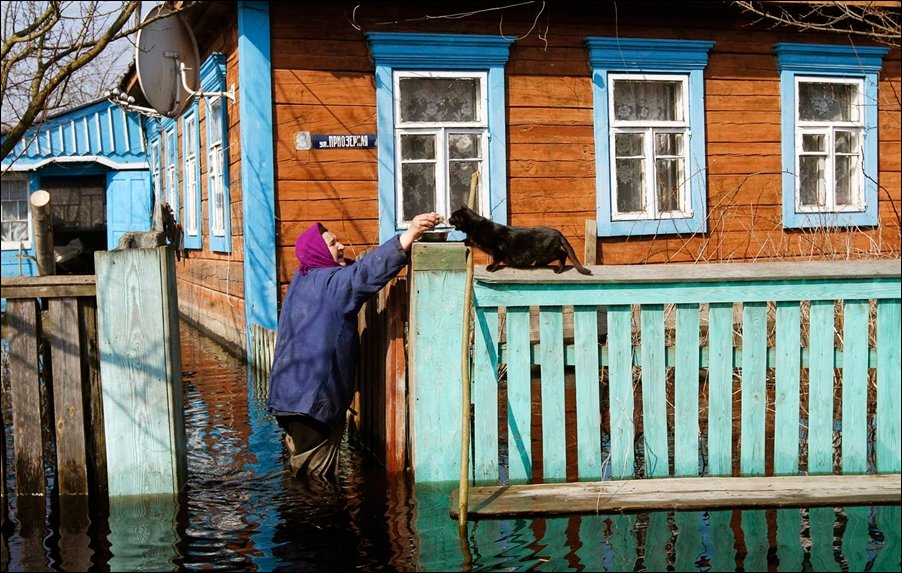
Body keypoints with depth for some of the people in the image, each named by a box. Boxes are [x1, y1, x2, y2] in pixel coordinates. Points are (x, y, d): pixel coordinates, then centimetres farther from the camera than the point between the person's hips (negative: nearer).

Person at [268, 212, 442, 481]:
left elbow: (356, 269, 24)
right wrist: (410, 234, -40)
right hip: (312, 398, -10)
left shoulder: (304, 278, 15)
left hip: (293, 393, 10)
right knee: (317, 477, -4)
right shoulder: (330, 281, -14)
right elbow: (366, 271, -31)